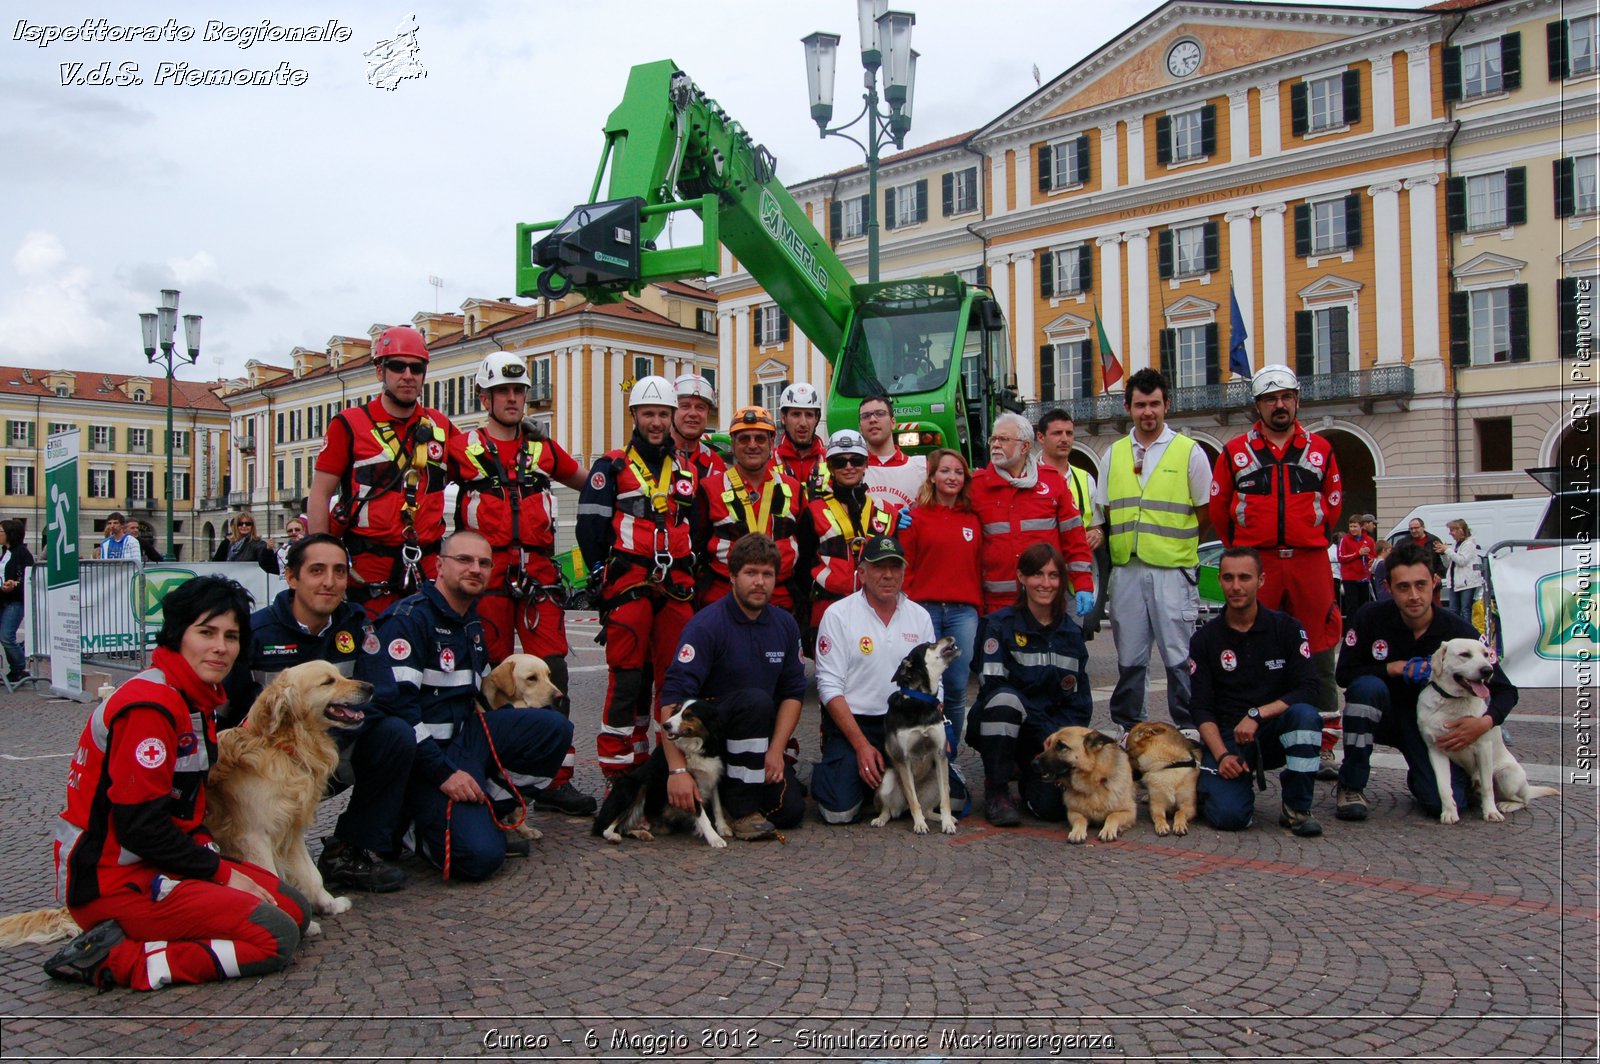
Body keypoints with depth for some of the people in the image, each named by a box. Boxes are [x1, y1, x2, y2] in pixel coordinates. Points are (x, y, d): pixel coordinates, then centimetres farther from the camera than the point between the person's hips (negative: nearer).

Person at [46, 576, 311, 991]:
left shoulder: (199, 700, 11)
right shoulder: (150, 705, -20)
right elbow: (139, 824, -22)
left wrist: (214, 860, 2)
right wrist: (222, 872, -13)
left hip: (162, 862, 10)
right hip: (115, 882, -10)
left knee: (296, 908, 5)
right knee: (276, 937, -17)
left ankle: (129, 936, 3)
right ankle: (114, 960, -12)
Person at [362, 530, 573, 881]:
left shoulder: (471, 624, 15)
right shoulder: (408, 619, -14)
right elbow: (394, 705, -23)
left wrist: (517, 731, 10)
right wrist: (443, 773, -23)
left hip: (467, 733, 9)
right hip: (426, 753, -8)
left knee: (555, 727, -8)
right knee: (480, 855, -23)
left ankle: (494, 808, 0)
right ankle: (415, 823, 5)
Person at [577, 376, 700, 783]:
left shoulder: (688, 471, 17)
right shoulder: (612, 467, 4)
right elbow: (590, 526, -1)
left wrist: (691, 574, 14)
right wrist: (604, 574, -5)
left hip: (677, 588, 4)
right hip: (628, 585, -4)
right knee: (629, 676, -5)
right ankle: (619, 763, 2)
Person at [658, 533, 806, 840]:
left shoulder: (785, 625, 2)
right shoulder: (706, 624, -17)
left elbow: (793, 692, 5)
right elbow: (673, 696, -25)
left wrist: (776, 749, -9)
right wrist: (677, 770, -32)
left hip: (762, 736, 5)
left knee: (790, 810, -14)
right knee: (756, 700, -33)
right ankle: (741, 809, -20)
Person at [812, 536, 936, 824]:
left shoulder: (920, 616, 7)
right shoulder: (838, 614, -5)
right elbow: (829, 686, -9)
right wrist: (862, 745, -16)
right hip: (851, 723, -4)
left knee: (949, 800, -10)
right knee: (841, 811, -21)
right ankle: (827, 771, 14)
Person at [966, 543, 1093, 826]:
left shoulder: (1071, 632, 8)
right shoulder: (1001, 624, -6)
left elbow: (1080, 701, 8)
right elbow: (991, 687, -15)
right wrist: (1046, 735, -19)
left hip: (1057, 731, 2)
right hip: (999, 730, -2)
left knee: (1055, 805, -25)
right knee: (1004, 699, -36)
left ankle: (1028, 775, 13)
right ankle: (996, 791, -16)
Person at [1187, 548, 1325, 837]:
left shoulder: (1286, 628, 1)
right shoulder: (1205, 639, 1)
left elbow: (1307, 689, -9)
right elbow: (1201, 708, -2)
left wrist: (1257, 714, -22)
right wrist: (1222, 755, -18)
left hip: (1275, 732, 1)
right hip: (1226, 737, -1)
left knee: (1305, 715, -33)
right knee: (1229, 815, -26)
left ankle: (1297, 808, -16)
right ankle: (1210, 783, 11)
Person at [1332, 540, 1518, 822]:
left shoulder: (1459, 632, -15)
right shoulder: (1371, 617, -16)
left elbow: (1505, 690, -9)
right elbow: (1344, 673, -14)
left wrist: (1485, 722, -29)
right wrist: (1397, 668, -24)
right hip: (1383, 714, 0)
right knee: (1367, 686, -35)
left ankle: (1418, 777, 19)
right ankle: (1351, 787, -21)